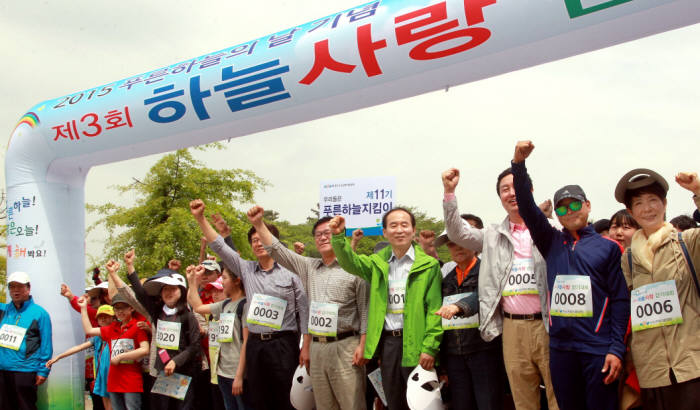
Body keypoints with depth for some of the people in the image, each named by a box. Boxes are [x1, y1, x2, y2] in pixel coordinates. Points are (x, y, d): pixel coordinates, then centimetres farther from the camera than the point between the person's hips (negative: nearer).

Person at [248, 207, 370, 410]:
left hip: (345, 346, -6)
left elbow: (365, 311, -5)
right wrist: (258, 224, 1)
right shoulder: (309, 267, 14)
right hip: (317, 347, 6)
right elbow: (277, 251, 11)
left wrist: (362, 345, -11)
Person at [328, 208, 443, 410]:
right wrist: (338, 236, -20)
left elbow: (434, 308, -8)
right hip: (386, 341, 4)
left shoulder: (429, 265, -4)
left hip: (414, 342, -4)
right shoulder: (378, 263, 11)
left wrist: (430, 347, -15)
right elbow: (350, 262, -3)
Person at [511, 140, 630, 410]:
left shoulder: (608, 247, 4)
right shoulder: (552, 243, 11)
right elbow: (527, 208, 0)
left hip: (598, 347, -3)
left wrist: (617, 349, -8)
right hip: (560, 347, 3)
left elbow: (620, 300, 0)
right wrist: (519, 164, -12)